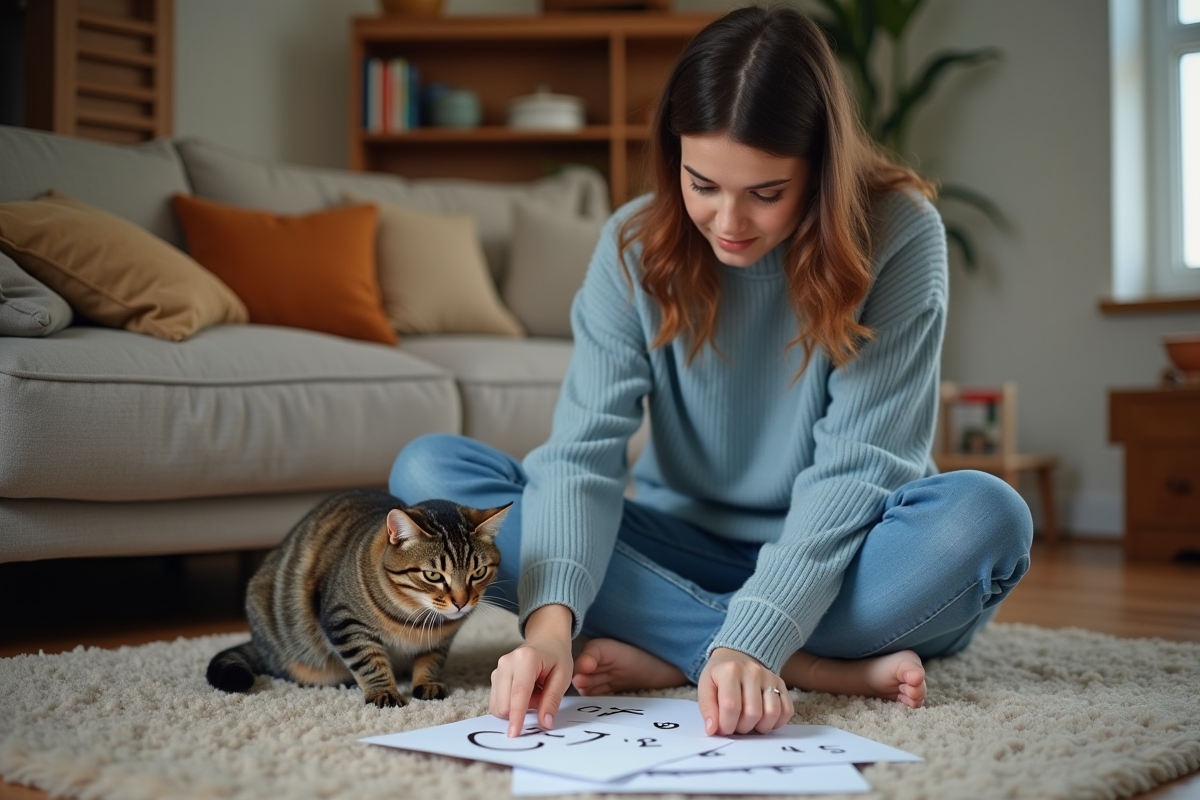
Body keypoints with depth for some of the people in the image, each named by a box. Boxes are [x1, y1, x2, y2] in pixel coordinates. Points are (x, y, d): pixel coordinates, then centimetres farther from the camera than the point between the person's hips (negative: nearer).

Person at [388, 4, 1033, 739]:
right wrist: (552, 618, -35)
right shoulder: (637, 245, -9)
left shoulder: (899, 234, -16)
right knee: (428, 471, -18)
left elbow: (854, 467, -21)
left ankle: (669, 654, -22)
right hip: (684, 545, 3)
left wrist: (754, 641, -34)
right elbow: (585, 450, -18)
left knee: (987, 518, -34)